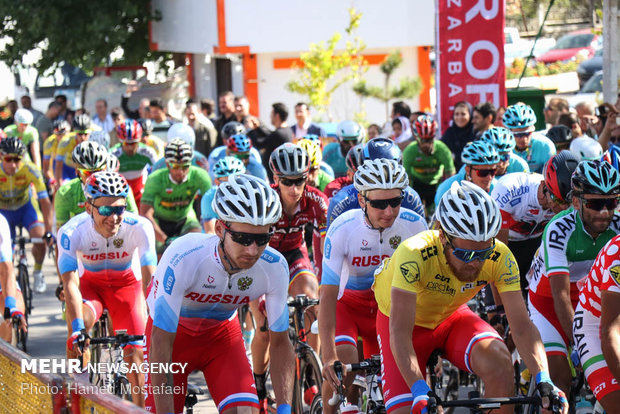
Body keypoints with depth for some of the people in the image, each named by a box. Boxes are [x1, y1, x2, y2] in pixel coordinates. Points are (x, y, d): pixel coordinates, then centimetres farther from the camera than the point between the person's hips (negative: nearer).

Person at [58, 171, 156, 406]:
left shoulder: (139, 227, -30)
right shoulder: (71, 232, -30)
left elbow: (150, 279, -30)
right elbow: (71, 283, -34)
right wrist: (77, 329, -46)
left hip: (127, 283, 0)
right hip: (90, 283, 0)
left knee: (135, 354, -12)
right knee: (82, 318, -30)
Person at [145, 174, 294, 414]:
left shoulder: (274, 267, -26)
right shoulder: (183, 257, -37)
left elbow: (280, 342, -14)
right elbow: (161, 342, -34)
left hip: (222, 333, 2)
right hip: (173, 332, -2)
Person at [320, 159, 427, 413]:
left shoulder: (414, 225, -20)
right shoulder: (342, 229, -27)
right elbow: (328, 296, -31)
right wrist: (328, 357, -40)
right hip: (346, 302, -2)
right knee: (343, 365, -27)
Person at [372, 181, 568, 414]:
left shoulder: (500, 258, -27)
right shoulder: (415, 254, -37)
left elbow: (521, 326, -26)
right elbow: (399, 333, -40)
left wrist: (543, 380, -41)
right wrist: (420, 393, -51)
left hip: (451, 316, 2)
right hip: (405, 319, -2)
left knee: (499, 361, -28)